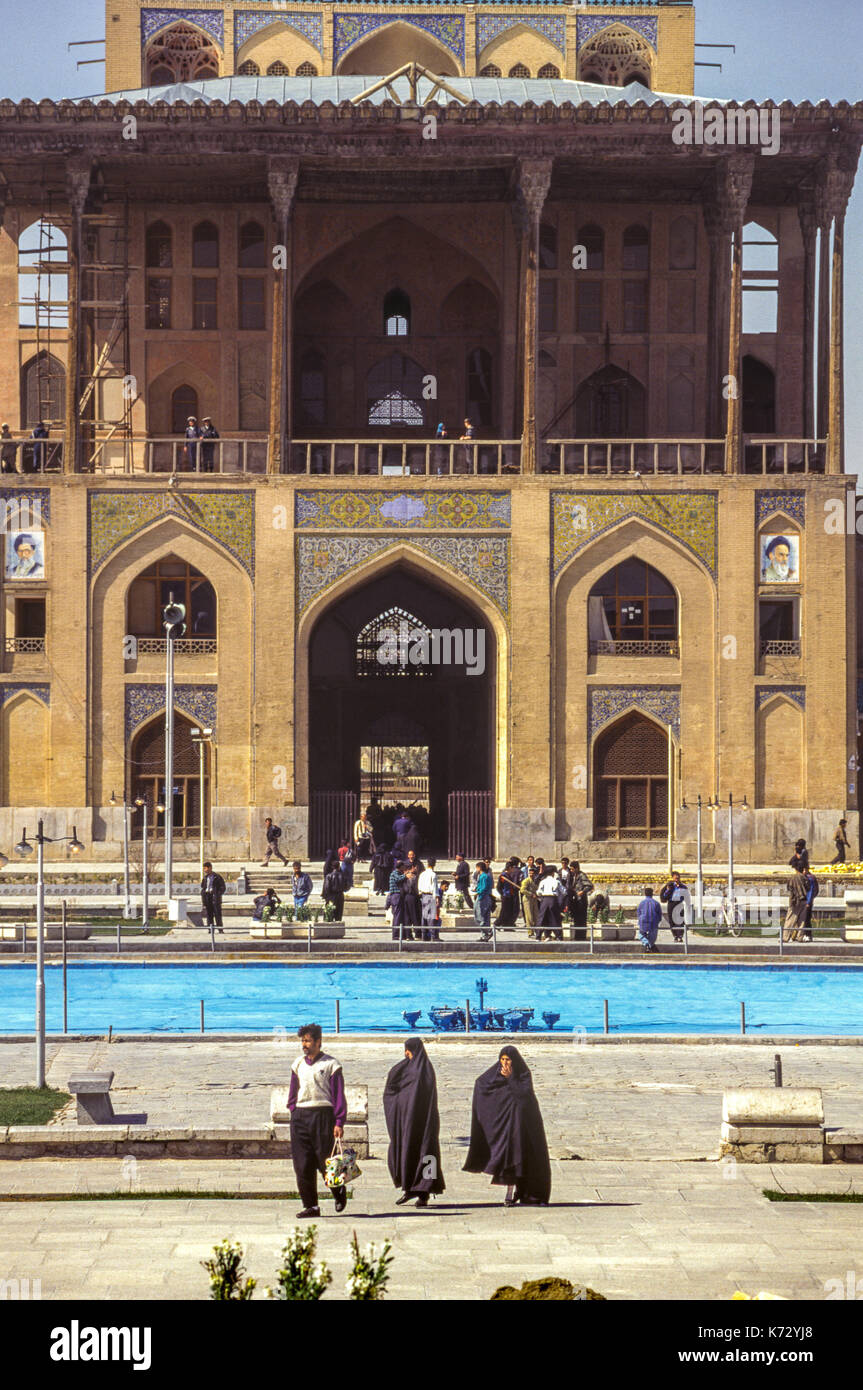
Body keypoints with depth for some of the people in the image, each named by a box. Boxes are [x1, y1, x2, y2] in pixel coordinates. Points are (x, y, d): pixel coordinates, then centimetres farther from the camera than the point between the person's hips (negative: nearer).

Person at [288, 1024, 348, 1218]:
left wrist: (339, 1122, -11)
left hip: (323, 1114, -5)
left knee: (325, 1161, -3)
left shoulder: (331, 1065, -1)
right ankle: (310, 1205, 5)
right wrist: (294, 1113, 6)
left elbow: (339, 1095, -4)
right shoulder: (298, 1065, 13)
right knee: (303, 1165, 0)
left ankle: (339, 1191, 24)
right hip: (300, 1116, 5)